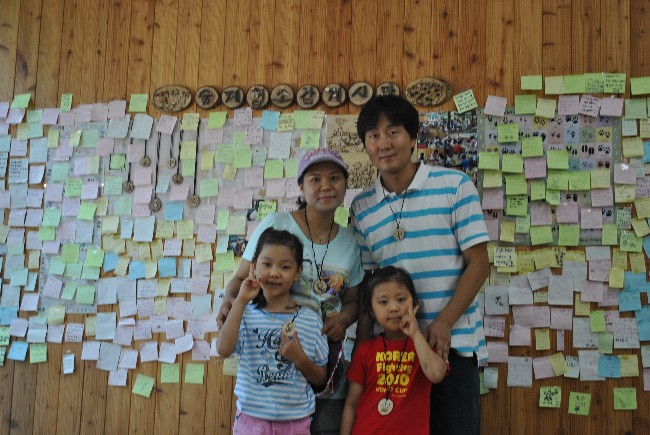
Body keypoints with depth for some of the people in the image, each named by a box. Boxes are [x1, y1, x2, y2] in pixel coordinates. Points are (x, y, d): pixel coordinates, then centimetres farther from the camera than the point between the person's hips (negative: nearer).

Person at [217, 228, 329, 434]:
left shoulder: (310, 320, -3)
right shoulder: (247, 314, -4)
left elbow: (320, 378, 4)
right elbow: (223, 349, -22)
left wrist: (300, 359, -15)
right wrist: (241, 300, -21)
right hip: (251, 417, 0)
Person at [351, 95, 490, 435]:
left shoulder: (454, 186, -3)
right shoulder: (362, 207, 7)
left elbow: (478, 263, -6)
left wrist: (443, 324, -14)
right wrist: (362, 346, 1)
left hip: (452, 343, -3)